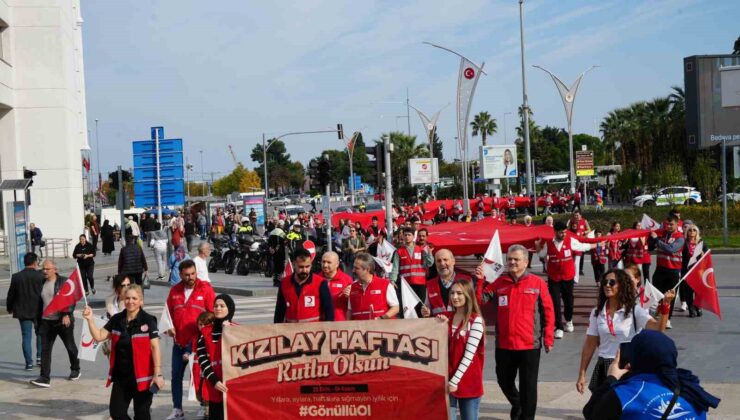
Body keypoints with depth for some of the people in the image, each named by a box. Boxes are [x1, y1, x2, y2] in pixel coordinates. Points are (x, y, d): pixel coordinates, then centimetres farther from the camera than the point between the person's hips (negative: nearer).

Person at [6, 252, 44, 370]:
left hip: (23, 311, 1)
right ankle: (40, 357, 13)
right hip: (38, 311, -1)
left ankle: (29, 363, 4)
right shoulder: (41, 276, -12)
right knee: (40, 334, 18)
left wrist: (9, 308, 17)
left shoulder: (16, 277, -5)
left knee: (26, 336, 6)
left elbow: (11, 294, 2)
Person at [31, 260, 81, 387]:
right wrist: (38, 321, 14)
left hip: (63, 321, -4)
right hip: (46, 322, 4)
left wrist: (67, 314, -22)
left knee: (70, 347, 11)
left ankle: (75, 370, 32)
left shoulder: (64, 282, -7)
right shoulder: (42, 283, 9)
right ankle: (44, 378, -7)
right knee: (45, 350, -5)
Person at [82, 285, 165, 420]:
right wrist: (90, 320, -8)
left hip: (142, 377, -5)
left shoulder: (148, 321, -11)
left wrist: (158, 374, -17)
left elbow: (155, 348, -13)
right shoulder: (116, 320, 5)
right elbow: (99, 336, 7)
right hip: (120, 376, 5)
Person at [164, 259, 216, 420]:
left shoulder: (205, 289, -6)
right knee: (176, 375, 9)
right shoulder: (175, 290, 7)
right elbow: (169, 312, 13)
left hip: (198, 341, -5)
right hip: (179, 341, 5)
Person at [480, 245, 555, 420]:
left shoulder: (537, 283, -5)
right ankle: (517, 405, 46)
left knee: (528, 386, 4)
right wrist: (478, 281, -16)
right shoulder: (499, 283, 3)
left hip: (530, 345, -4)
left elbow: (548, 312, -4)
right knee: (504, 381, 19)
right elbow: (480, 300, -1)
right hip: (504, 345, 4)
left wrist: (548, 338, -6)